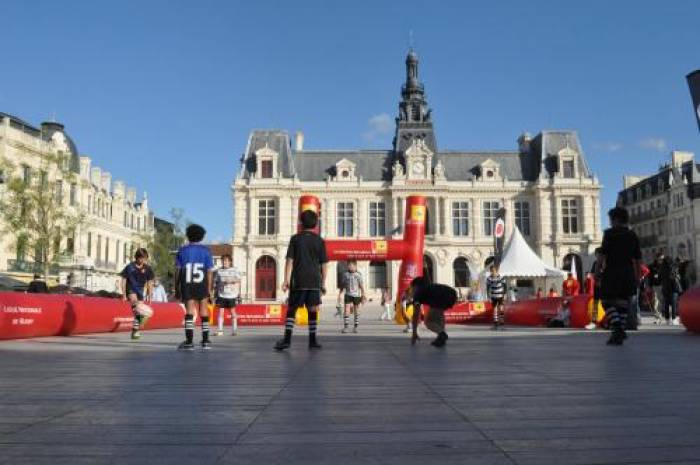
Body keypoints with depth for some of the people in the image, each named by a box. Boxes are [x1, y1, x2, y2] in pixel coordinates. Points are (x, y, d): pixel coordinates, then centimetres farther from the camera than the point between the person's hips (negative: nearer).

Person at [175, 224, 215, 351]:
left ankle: (189, 342, -8)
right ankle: (205, 341, 15)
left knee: (189, 313, -1)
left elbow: (177, 271, 1)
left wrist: (177, 289, 6)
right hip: (202, 286, 0)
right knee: (204, 313, 9)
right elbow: (210, 271, -4)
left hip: (187, 286, 0)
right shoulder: (206, 250, 2)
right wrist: (209, 289, -3)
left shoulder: (182, 250, 4)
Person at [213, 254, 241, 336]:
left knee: (232, 312, 3)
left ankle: (234, 330, 10)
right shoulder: (218, 271, 8)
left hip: (232, 295, -1)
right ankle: (220, 330, 2)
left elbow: (238, 283, 4)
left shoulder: (235, 270, 3)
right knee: (221, 312, -1)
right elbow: (215, 283, 11)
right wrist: (215, 295, 7)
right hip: (221, 295, 1)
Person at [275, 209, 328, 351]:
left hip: (298, 281, -1)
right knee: (313, 310, 8)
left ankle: (287, 339, -2)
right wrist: (323, 283, 10)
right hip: (314, 281, 1)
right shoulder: (319, 241, 4)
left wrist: (286, 280, -3)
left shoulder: (295, 239, 1)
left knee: (291, 309, 5)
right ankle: (312, 340, 10)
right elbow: (324, 264, 4)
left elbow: (290, 260, -4)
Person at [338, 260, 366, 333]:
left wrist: (363, 296, -3)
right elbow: (342, 285, 11)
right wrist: (340, 295, 11)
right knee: (346, 310, -9)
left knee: (356, 311, 7)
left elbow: (361, 286, 0)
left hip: (356, 295, -1)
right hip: (348, 295, 1)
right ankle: (346, 327, -6)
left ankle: (355, 327, 19)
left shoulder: (358, 275, -2)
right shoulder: (345, 274, 2)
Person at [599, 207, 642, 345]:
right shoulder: (633, 235, 11)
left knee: (608, 302, 2)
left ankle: (617, 330, -17)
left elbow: (603, 253, -11)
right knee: (622, 302, 14)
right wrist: (638, 276, 15)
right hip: (628, 273, 5)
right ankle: (621, 332, 17)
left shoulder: (609, 233, -5)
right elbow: (638, 258, 10)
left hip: (612, 272, -5)